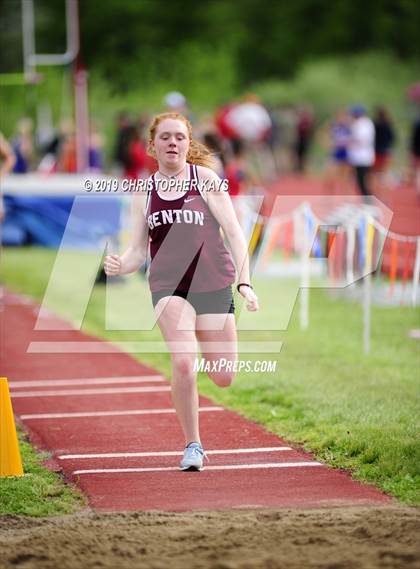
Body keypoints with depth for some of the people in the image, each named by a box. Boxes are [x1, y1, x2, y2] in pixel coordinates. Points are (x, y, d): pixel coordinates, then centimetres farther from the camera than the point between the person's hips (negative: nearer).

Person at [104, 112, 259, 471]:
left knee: (223, 378, 1)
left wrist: (245, 282, -15)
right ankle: (192, 446, -5)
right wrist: (120, 266, -14)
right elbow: (139, 249, 9)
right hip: (168, 284, 1)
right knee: (184, 365, -21)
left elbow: (234, 232, -4)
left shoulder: (205, 178, -1)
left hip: (213, 282, -1)